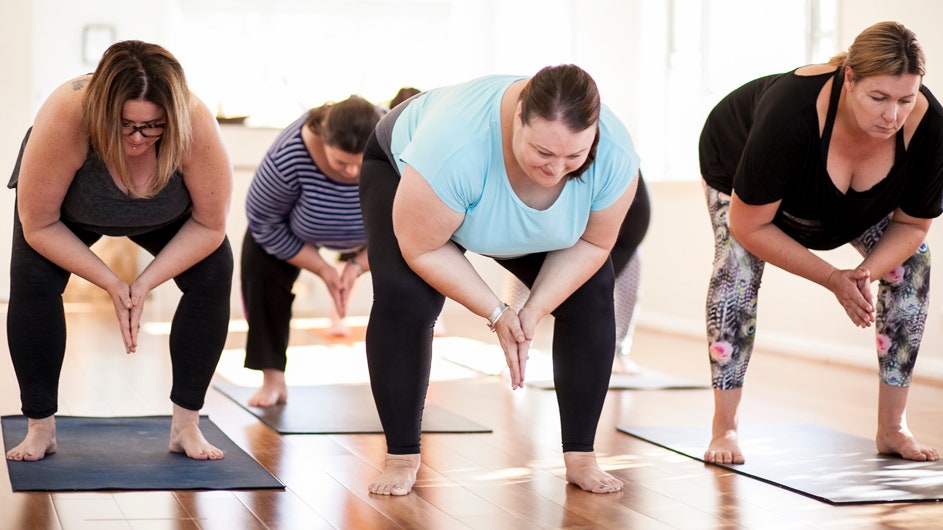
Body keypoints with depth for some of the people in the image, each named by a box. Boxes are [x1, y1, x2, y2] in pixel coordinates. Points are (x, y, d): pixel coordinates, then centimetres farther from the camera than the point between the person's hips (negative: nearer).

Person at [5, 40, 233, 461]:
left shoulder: (197, 127, -40)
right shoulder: (64, 121, -43)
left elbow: (210, 225, -24)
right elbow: (38, 225, -29)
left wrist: (147, 282, -28)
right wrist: (111, 283, -30)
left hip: (165, 214, 1)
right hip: (72, 211, -1)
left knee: (214, 275, -18)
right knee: (31, 279, -23)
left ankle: (186, 425, -7)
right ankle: (40, 427, -9)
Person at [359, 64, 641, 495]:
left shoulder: (614, 155, -32)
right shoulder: (457, 143, -44)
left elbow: (592, 244, -17)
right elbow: (421, 248, -33)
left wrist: (534, 310, -25)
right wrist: (497, 314, -29)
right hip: (405, 172, -3)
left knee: (591, 296, -9)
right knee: (403, 298, -24)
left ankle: (580, 457, 0)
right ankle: (402, 458, -9)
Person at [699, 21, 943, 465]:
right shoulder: (791, 111, -45)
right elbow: (748, 226, -35)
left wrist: (867, 274, -35)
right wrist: (833, 279, -36)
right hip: (737, 159, -3)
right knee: (737, 265, -27)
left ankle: (892, 428, -2)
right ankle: (724, 429, -17)